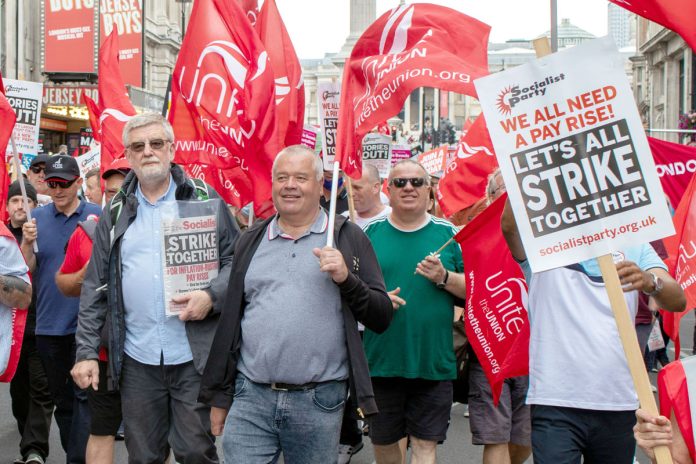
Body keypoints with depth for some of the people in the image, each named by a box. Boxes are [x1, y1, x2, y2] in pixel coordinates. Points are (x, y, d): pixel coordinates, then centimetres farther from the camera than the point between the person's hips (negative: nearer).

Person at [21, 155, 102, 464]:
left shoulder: (97, 216, -2)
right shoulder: (37, 218, 6)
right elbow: (26, 270, 2)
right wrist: (27, 242, -16)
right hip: (49, 323, 4)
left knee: (83, 395, -6)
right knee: (61, 398, 14)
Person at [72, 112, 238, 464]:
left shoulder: (204, 199, 3)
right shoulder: (116, 213, 10)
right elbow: (95, 288, 10)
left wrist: (211, 297, -15)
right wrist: (86, 351, 4)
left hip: (194, 355, -2)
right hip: (137, 359, 3)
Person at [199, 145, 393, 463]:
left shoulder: (347, 238, 4)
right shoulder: (252, 240, 13)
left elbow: (381, 317, 1)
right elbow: (230, 320, 14)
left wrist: (346, 279, -16)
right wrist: (219, 395, 12)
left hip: (319, 402, -2)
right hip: (250, 398, 2)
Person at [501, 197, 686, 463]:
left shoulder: (633, 245, 9)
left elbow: (677, 299, -4)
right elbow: (509, 225, -21)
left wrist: (650, 281, -27)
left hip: (620, 403, 3)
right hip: (556, 403, -3)